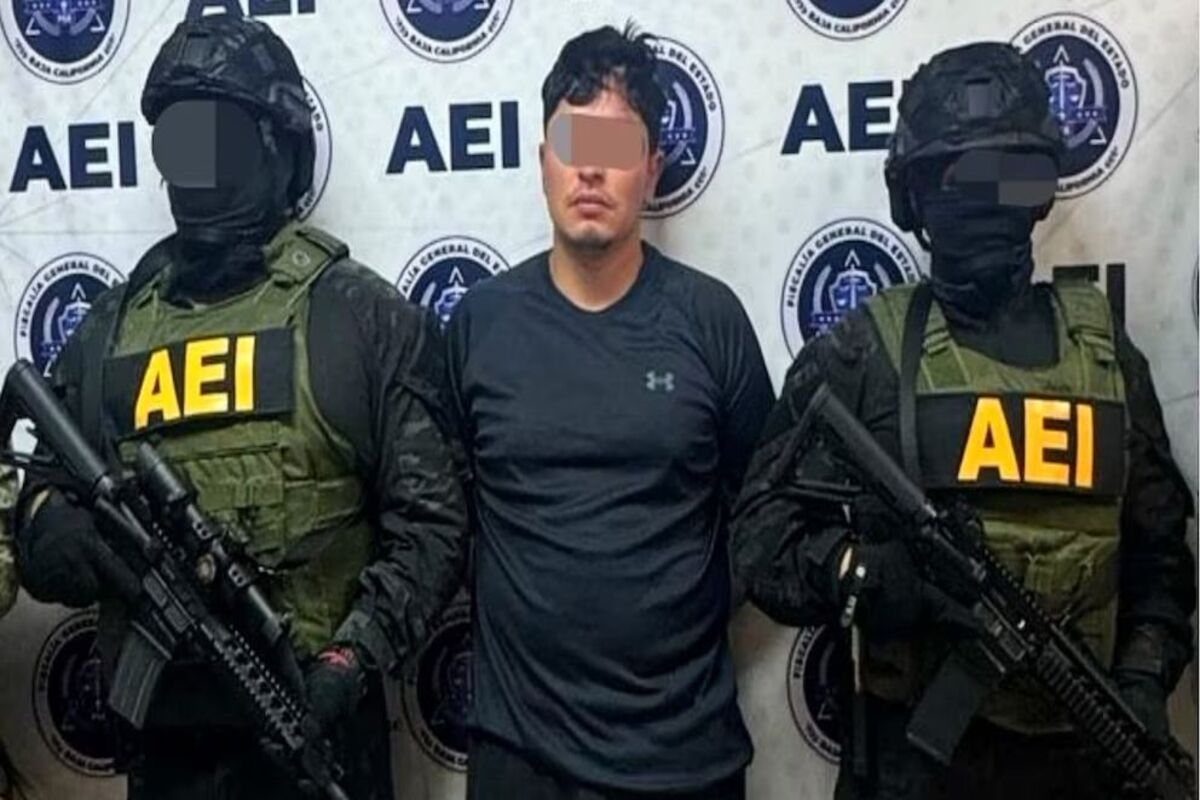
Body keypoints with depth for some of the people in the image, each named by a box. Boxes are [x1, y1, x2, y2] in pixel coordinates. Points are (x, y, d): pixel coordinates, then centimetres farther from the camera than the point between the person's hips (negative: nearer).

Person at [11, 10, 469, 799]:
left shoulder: (367, 318, -4)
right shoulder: (106, 331, 7)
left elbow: (429, 523, -6)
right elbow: (46, 527, 11)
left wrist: (353, 658, -18)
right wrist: (61, 533, -11)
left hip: (317, 726, -3)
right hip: (161, 734, 4)